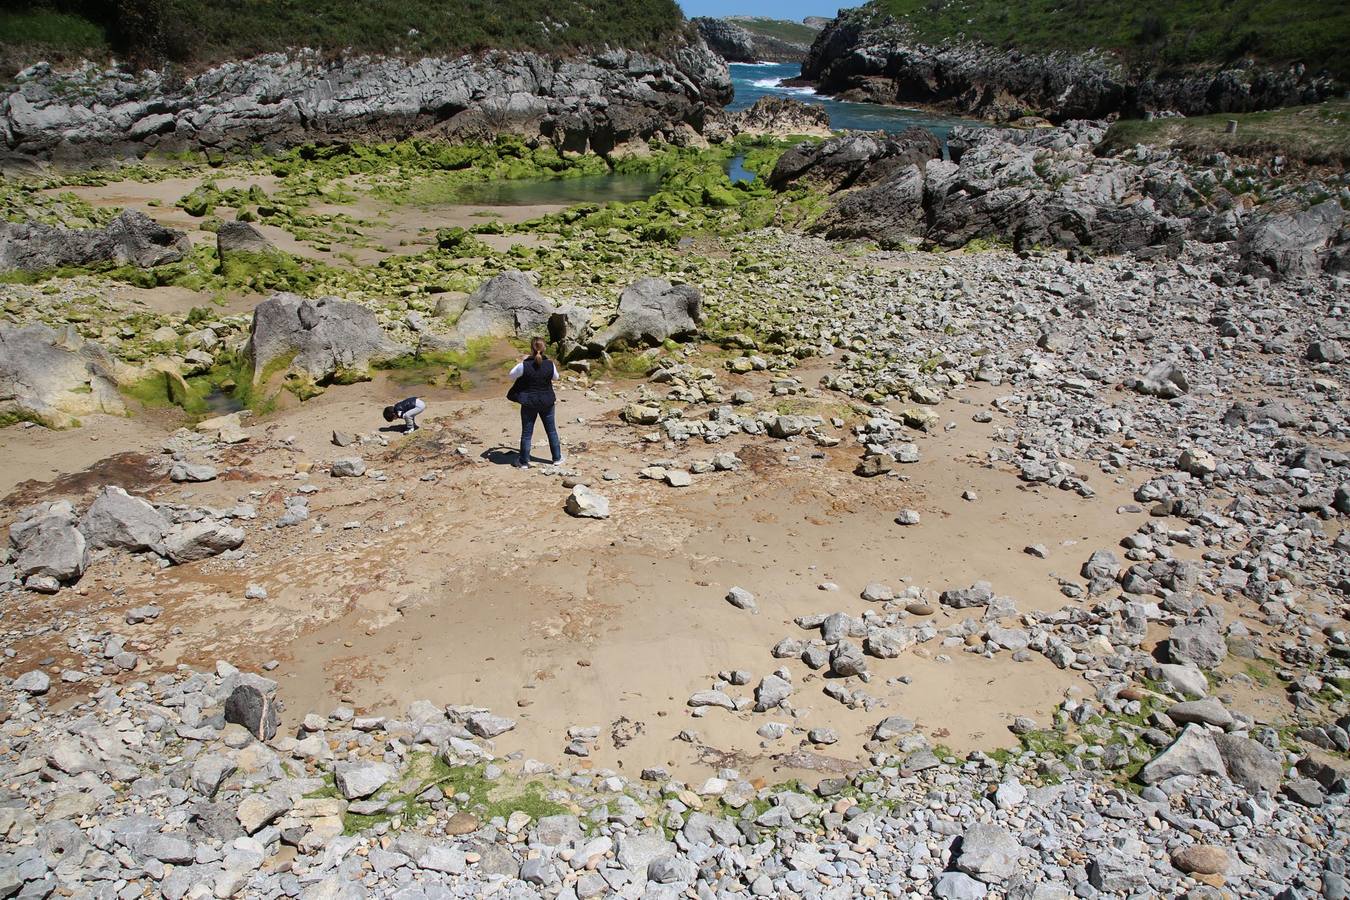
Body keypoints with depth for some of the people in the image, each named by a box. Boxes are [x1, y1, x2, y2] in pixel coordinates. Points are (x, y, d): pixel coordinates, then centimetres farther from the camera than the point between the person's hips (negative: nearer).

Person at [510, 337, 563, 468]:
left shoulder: (524, 365, -18)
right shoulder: (550, 364, -12)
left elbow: (512, 375, 1)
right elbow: (555, 377, 9)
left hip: (529, 403, -2)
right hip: (547, 402, 2)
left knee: (526, 433, 9)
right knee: (551, 430, 17)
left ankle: (524, 462, 17)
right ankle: (557, 457, 27)